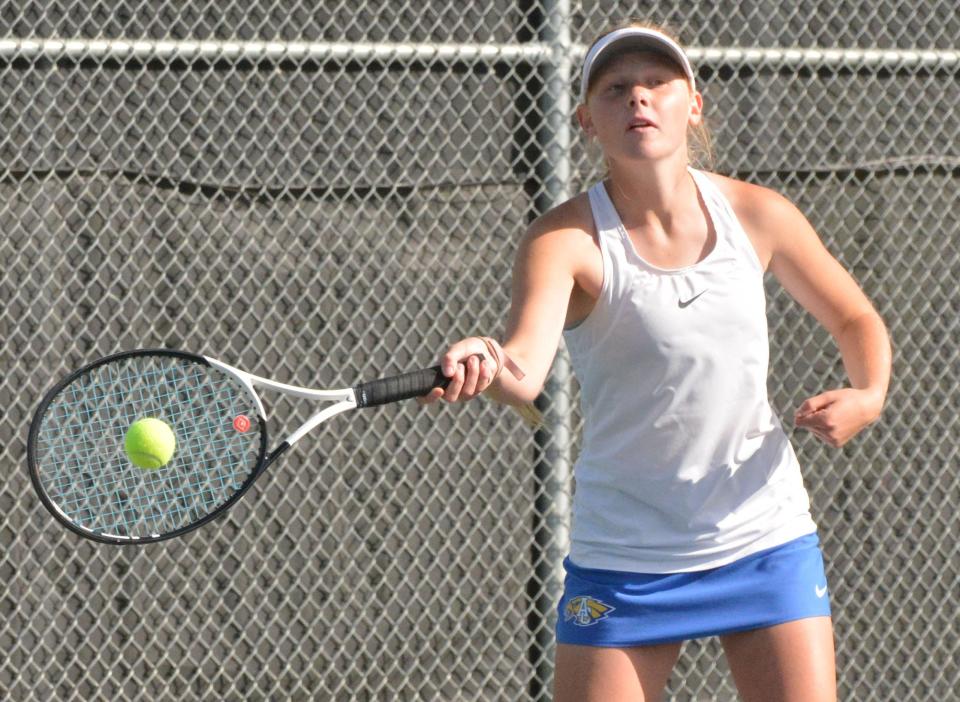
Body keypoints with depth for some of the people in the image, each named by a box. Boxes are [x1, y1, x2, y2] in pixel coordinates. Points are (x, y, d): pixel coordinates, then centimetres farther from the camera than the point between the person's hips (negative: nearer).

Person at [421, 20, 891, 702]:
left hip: (767, 539, 3)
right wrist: (487, 367, -55)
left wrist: (868, 397, -6)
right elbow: (526, 369, -32)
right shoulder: (567, 239, -13)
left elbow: (855, 318, 15)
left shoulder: (758, 215, -2)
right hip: (625, 562, -2)